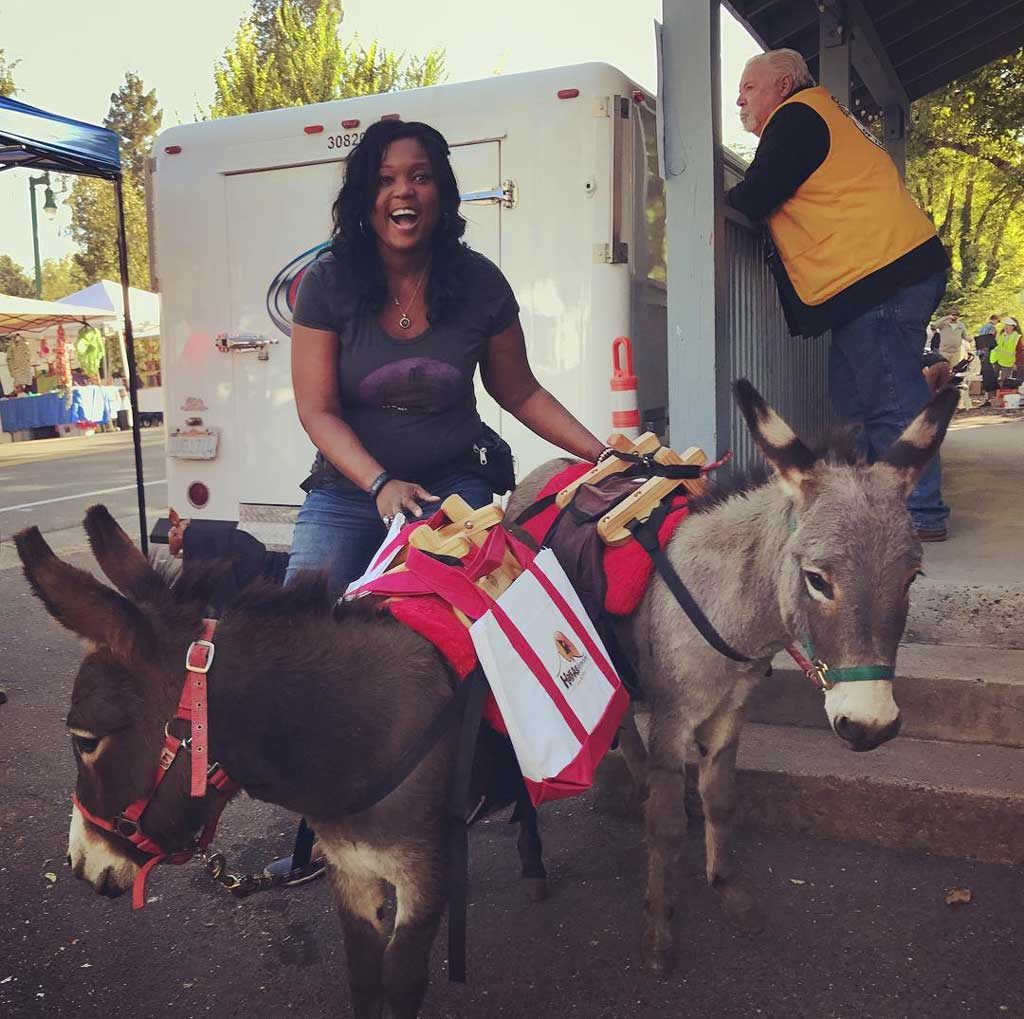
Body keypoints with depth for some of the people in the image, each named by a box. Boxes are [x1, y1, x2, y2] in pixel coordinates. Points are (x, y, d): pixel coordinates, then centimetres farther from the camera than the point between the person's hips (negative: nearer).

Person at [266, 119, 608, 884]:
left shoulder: (479, 284, -4)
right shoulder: (329, 284, -8)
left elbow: (519, 392, 6)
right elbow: (318, 410, -10)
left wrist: (601, 452, -3)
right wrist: (382, 485, -25)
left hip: (452, 491, 1)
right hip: (348, 496, 0)